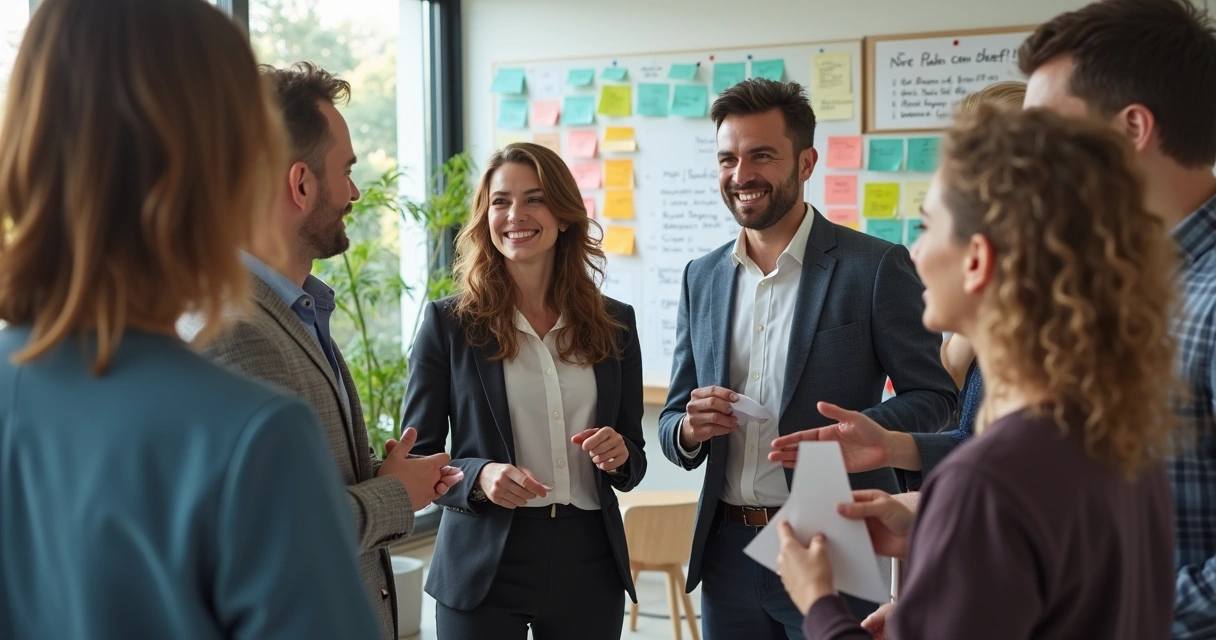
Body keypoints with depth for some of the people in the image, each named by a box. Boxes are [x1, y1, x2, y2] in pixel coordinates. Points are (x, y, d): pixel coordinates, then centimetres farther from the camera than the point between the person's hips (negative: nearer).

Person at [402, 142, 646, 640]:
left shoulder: (614, 323, 5)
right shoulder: (448, 322, -3)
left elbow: (634, 457, 12)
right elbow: (415, 458, -2)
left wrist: (618, 456, -10)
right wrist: (478, 476, -20)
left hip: (590, 564, 3)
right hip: (484, 567, -2)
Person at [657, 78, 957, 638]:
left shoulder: (876, 267, -6)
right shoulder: (701, 278, 8)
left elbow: (934, 395, -5)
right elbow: (672, 421, 12)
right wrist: (689, 430, -12)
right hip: (727, 548, 5)